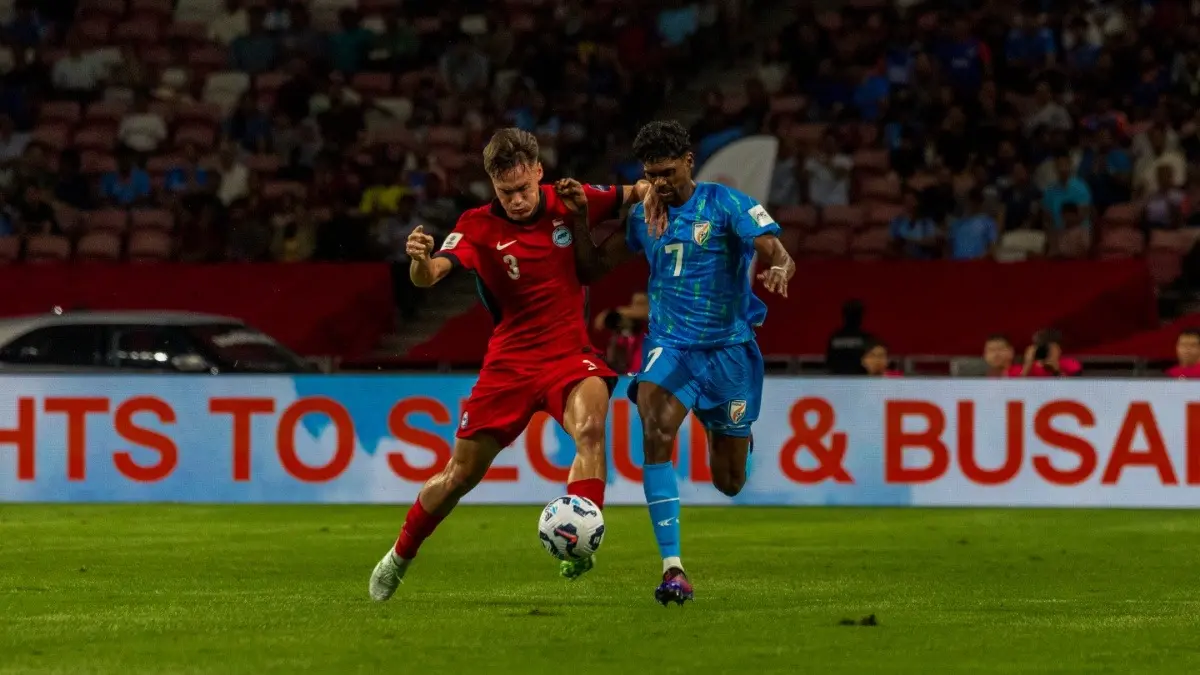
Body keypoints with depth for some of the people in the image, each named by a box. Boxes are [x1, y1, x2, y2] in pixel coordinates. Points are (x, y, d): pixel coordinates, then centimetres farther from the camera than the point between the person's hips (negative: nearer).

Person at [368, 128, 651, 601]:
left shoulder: (568, 202, -3)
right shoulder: (479, 226, -11)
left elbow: (632, 195, 13)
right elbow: (429, 276, -27)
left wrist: (650, 190, -12)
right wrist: (420, 260, -51)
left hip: (569, 354, 1)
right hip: (510, 362, -1)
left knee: (590, 427, -32)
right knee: (462, 473, 6)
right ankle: (400, 556, 28)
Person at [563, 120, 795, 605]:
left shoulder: (726, 204, -8)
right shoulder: (642, 216, 4)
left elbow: (778, 254, -18)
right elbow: (592, 268, 10)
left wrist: (778, 269, -43)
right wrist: (578, 216, -6)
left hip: (728, 349, -2)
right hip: (669, 346, 2)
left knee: (729, 483, 7)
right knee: (656, 435, -29)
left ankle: (732, 434, 48)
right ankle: (673, 569, -31)